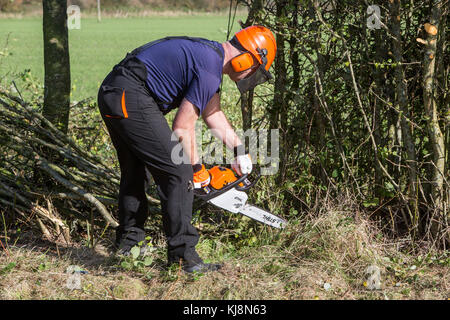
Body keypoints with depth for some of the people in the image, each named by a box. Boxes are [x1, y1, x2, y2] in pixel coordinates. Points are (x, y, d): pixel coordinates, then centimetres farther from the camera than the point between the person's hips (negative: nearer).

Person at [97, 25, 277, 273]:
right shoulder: (210, 69, -14)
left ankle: (127, 243, 37)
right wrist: (197, 168, 2)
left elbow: (213, 114, 28)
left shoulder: (210, 54, 16)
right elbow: (183, 129, -10)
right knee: (179, 174, -8)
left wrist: (239, 150, 28)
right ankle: (183, 255, -6)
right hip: (132, 101, -11)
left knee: (134, 171, 24)